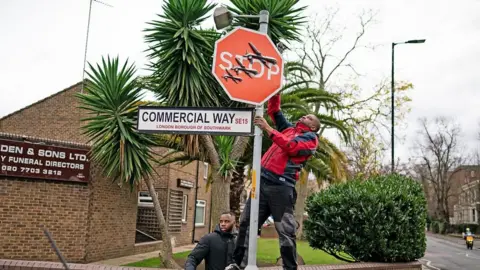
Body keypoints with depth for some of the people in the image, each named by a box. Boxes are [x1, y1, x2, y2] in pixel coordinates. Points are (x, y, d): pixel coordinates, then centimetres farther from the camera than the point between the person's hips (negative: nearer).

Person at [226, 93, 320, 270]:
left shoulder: (311, 138, 5)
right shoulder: (288, 128, 24)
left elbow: (291, 147, -12)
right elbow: (273, 110, 29)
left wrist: (268, 129, -14)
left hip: (281, 185, -6)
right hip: (262, 181, 7)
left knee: (285, 231, -5)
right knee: (246, 223, 5)